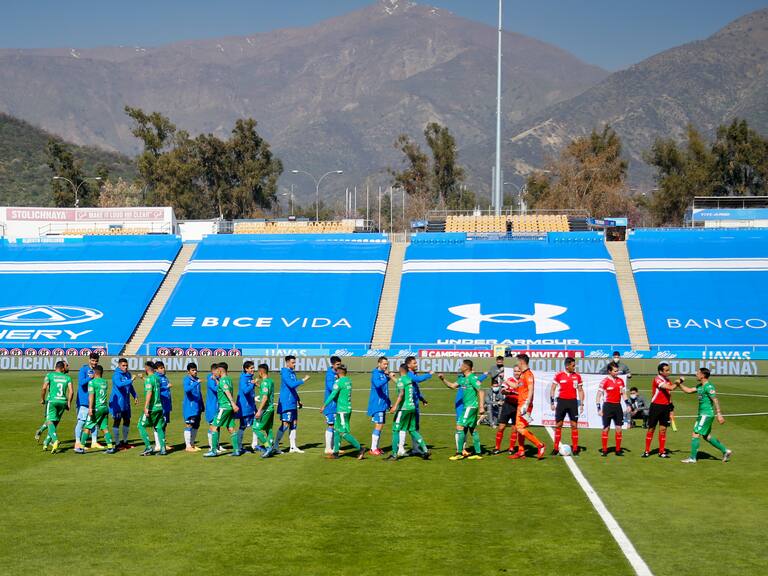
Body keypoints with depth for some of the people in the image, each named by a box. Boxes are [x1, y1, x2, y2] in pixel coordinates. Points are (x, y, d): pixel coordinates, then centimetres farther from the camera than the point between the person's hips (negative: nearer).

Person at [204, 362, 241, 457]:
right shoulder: (228, 379, 15)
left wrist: (233, 404, -37)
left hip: (224, 407, -9)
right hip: (229, 407, 9)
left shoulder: (223, 380, -13)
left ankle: (214, 450, -6)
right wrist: (216, 379, 27)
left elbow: (227, 392, -26)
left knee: (214, 427, -4)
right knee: (231, 428, 8)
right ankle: (236, 450, 6)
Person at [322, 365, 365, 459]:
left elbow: (332, 395, -15)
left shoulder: (339, 382, -15)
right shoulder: (348, 381, 10)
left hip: (342, 410, -9)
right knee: (337, 430, 13)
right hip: (348, 408, 9)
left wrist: (324, 405, -6)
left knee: (344, 432, -6)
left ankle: (360, 448, -9)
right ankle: (335, 452, 14)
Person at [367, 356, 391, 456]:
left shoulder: (384, 374, 14)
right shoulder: (376, 373, -11)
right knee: (378, 426, -9)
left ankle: (376, 447, 17)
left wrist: (389, 402, 23)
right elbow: (377, 384, -32)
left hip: (383, 404, 9)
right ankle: (373, 449, -4)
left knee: (380, 425, 11)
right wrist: (388, 377, -40)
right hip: (377, 405, -9)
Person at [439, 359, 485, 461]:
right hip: (468, 406, 10)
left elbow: (481, 391, -17)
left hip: (471, 406, -10)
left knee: (460, 427, -9)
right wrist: (443, 379, 10)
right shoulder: (462, 378, 13)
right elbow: (453, 386, 23)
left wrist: (481, 406, -22)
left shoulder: (472, 378, -14)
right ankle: (478, 453, 16)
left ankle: (459, 453, -6)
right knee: (473, 429, 12)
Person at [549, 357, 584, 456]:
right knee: (558, 425, 3)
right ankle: (556, 448, 10)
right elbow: (552, 389, 4)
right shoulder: (559, 375, -1)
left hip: (573, 401, 1)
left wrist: (581, 404, 4)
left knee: (574, 425, 0)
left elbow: (580, 390, 10)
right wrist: (552, 402, -1)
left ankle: (575, 449, 4)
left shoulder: (577, 376, 4)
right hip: (562, 401, -1)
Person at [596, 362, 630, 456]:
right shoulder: (605, 381, -8)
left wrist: (627, 404, 6)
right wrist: (599, 408, -11)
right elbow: (599, 395, -7)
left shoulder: (620, 381, 7)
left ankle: (618, 450, 14)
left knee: (618, 429, 6)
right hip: (608, 406, -5)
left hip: (618, 406, 5)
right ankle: (604, 450, 6)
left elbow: (623, 393, 17)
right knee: (606, 428, 0)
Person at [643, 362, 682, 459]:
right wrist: (678, 382, -11)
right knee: (651, 429, 3)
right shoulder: (657, 379, -13)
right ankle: (647, 451, 10)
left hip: (665, 407, 6)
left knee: (663, 429, 5)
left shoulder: (668, 381, 10)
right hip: (656, 406, -6)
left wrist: (670, 405, 12)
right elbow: (670, 388, -24)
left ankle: (662, 452, 10)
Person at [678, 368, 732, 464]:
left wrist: (719, 414, -23)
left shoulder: (708, 387, -15)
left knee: (696, 434, -8)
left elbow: (715, 401, -19)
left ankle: (692, 458, -4)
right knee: (706, 436, 15)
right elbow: (688, 390, 21)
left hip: (706, 414, -10)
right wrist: (680, 384, 9)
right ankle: (725, 451, 23)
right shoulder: (699, 386, 13)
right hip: (702, 414, 10)